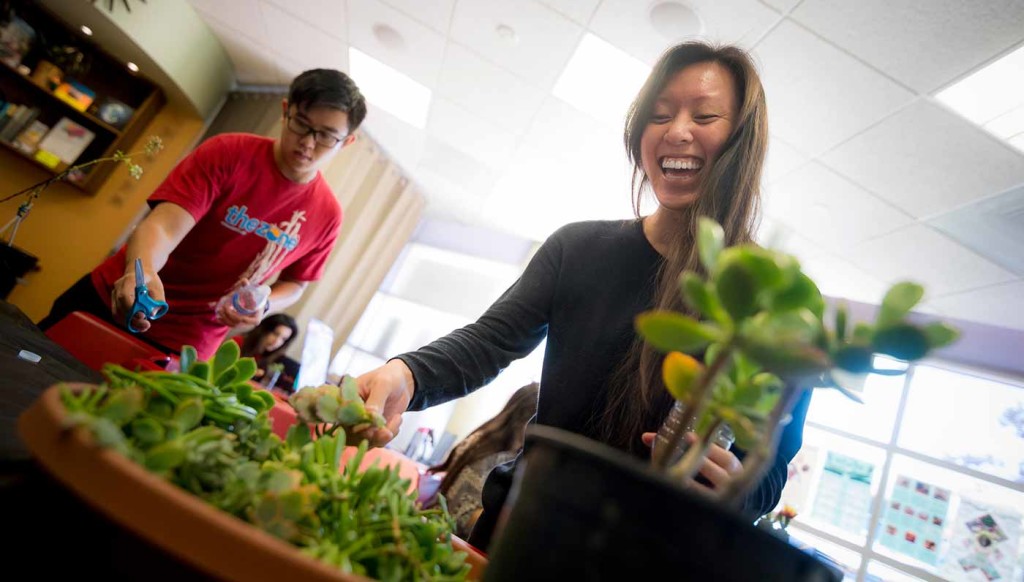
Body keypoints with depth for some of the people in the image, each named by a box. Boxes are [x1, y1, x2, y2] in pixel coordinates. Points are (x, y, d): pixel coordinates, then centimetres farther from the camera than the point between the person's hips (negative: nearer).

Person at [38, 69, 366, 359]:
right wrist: (141, 273, -47)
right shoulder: (227, 153, -16)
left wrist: (261, 306, -17)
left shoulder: (326, 214, -9)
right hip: (111, 301, 0)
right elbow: (163, 228, -27)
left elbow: (294, 284, 4)